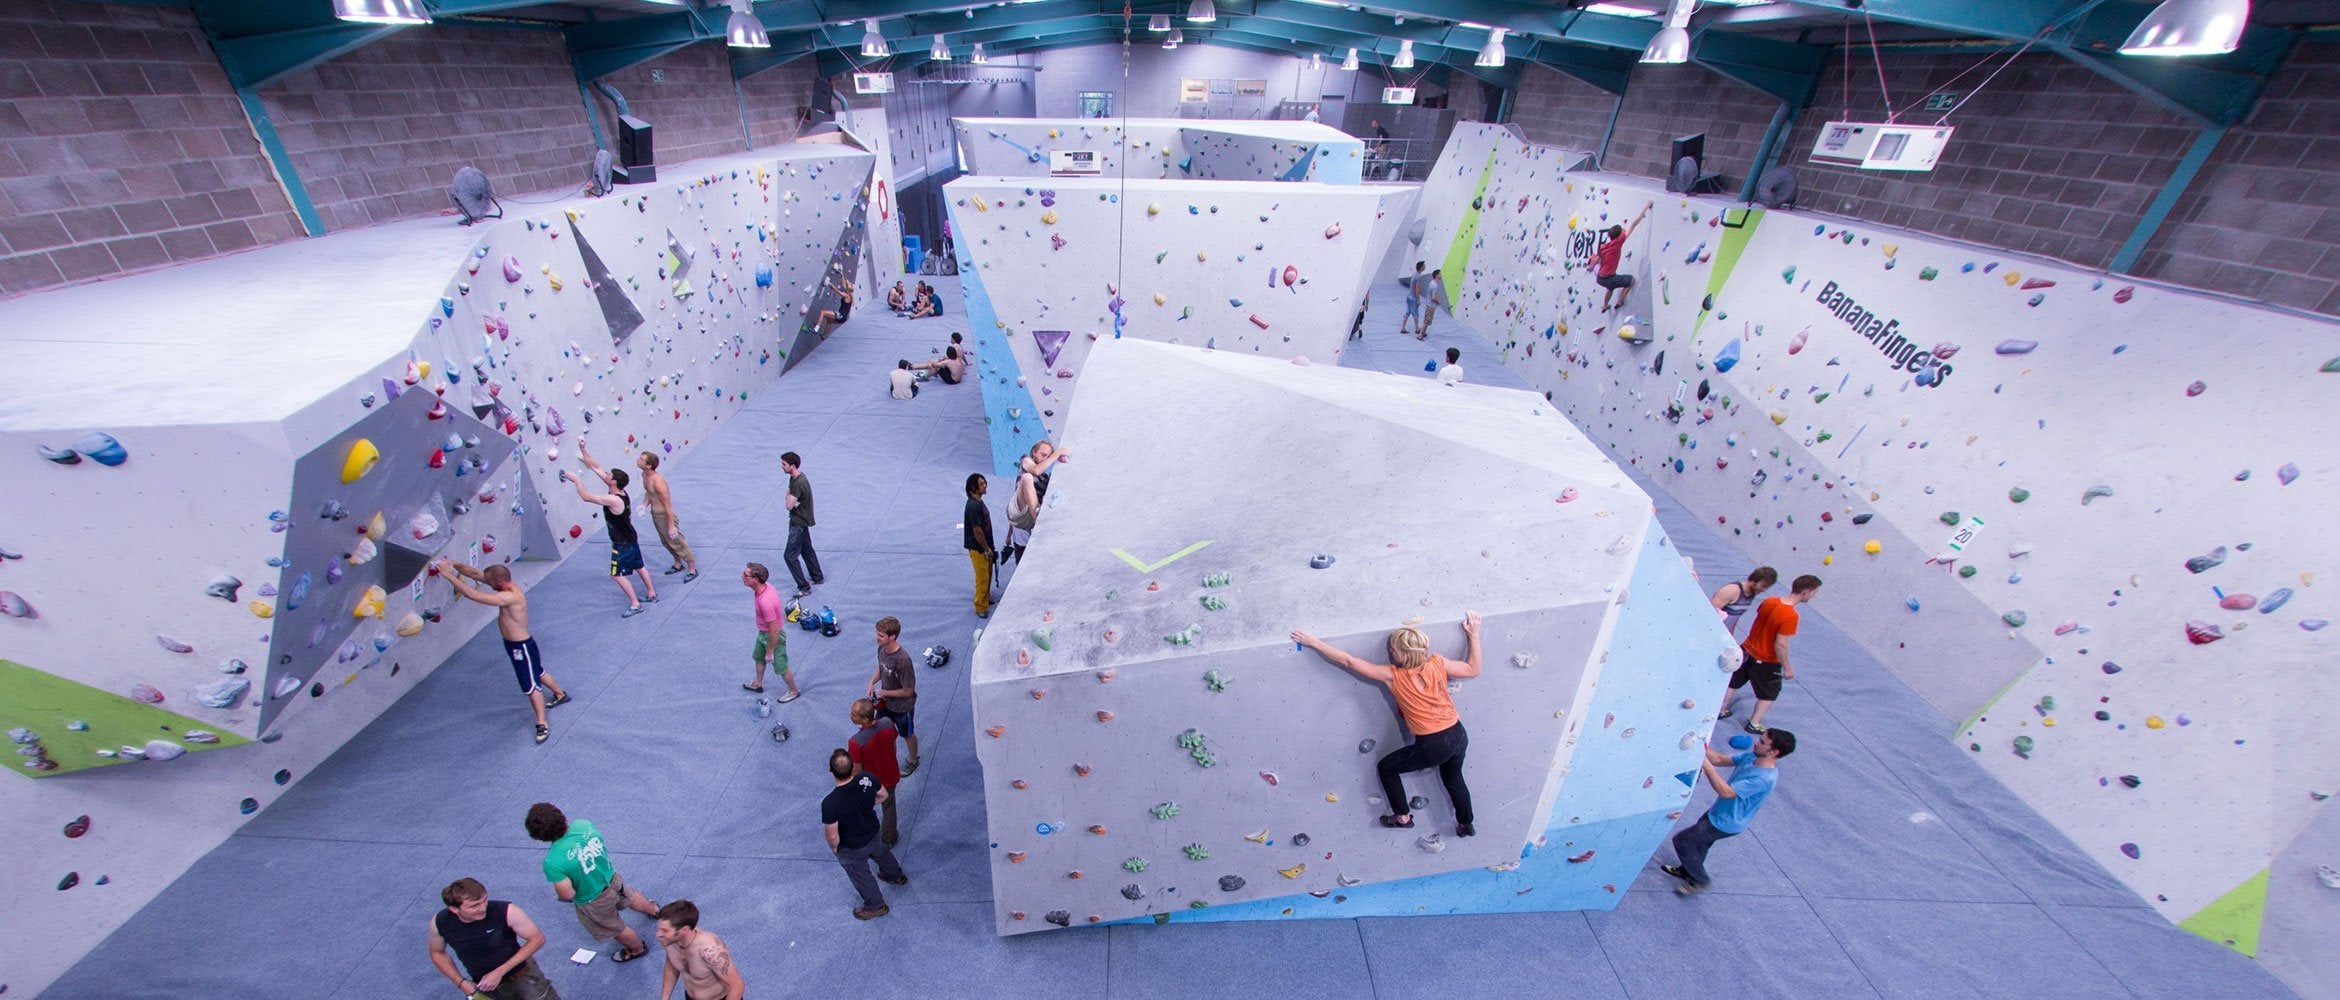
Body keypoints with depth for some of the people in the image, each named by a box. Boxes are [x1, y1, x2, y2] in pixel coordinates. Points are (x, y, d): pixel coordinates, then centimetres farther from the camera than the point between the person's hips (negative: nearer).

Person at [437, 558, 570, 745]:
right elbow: (475, 574, -1)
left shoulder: (510, 597, -33)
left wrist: (449, 576, -32)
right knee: (537, 673, 28)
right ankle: (561, 695, 48)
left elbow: (475, 595, -38)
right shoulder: (507, 585, -6)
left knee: (531, 685, 0)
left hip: (521, 646, -10)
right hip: (514, 643, 10)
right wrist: (455, 565, -15)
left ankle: (542, 726, 9)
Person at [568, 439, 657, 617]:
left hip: (622, 544, -9)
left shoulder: (613, 500, -31)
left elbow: (586, 497, -30)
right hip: (630, 539, 9)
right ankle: (652, 594, 34)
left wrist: (575, 480, -18)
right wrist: (583, 450, -7)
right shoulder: (619, 490, -7)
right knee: (638, 567, 21)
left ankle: (635, 604, 11)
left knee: (617, 574, 4)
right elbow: (595, 467, -3)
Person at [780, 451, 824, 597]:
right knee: (807, 550, 22)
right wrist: (793, 502, -12)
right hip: (799, 520, 10)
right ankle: (817, 578, 36)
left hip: (799, 522, -10)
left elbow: (788, 505, -28)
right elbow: (789, 497, 9)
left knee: (790, 555, -6)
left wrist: (791, 501, -8)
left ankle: (804, 587, 1)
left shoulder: (800, 483, -28)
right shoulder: (794, 477, 3)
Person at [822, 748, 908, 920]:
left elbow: (833, 836, -28)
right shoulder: (867, 778, -29)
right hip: (873, 833, 4)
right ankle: (895, 875, 65)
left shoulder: (830, 803, -41)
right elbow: (883, 795, -8)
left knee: (861, 876, 26)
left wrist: (834, 848, -5)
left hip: (851, 849, -4)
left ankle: (876, 906, 51)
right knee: (881, 853, 36)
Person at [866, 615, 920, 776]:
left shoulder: (903, 660, -38)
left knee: (908, 735, 20)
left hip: (902, 706, -6)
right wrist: (872, 682, -10)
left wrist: (884, 693, -19)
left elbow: (908, 691, -28)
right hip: (885, 702, 6)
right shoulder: (881, 649, -16)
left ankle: (913, 761, 47)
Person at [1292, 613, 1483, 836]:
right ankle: (1466, 825, 53)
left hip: (1433, 746, -5)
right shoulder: (1437, 663, -7)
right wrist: (1474, 634, 10)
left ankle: (1403, 817, 30)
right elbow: (1473, 669, 8)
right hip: (1459, 736, 6)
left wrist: (1314, 642, -11)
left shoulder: (1393, 676, -16)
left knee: (1386, 768, 18)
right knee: (1453, 777, 35)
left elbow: (1348, 662, -15)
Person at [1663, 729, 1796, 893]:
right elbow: (1720, 759, -3)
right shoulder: (1752, 755, -10)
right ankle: (1687, 870, 50)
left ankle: (1700, 880, 21)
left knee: (1682, 841, 0)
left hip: (1726, 823, -8)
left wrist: (1706, 765, -40)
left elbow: (1726, 792, -36)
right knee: (1698, 841, 27)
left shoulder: (1765, 778, -34)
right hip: (1719, 812, 8)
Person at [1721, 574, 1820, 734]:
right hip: (1766, 662, -6)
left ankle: (1722, 711, 36)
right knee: (1769, 694, 18)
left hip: (1746, 650, 6)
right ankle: (1754, 724, 24)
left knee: (1733, 682, 21)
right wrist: (1787, 668, -14)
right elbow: (1780, 645, -26)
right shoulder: (1790, 616, -29)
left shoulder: (1769, 601, -9)